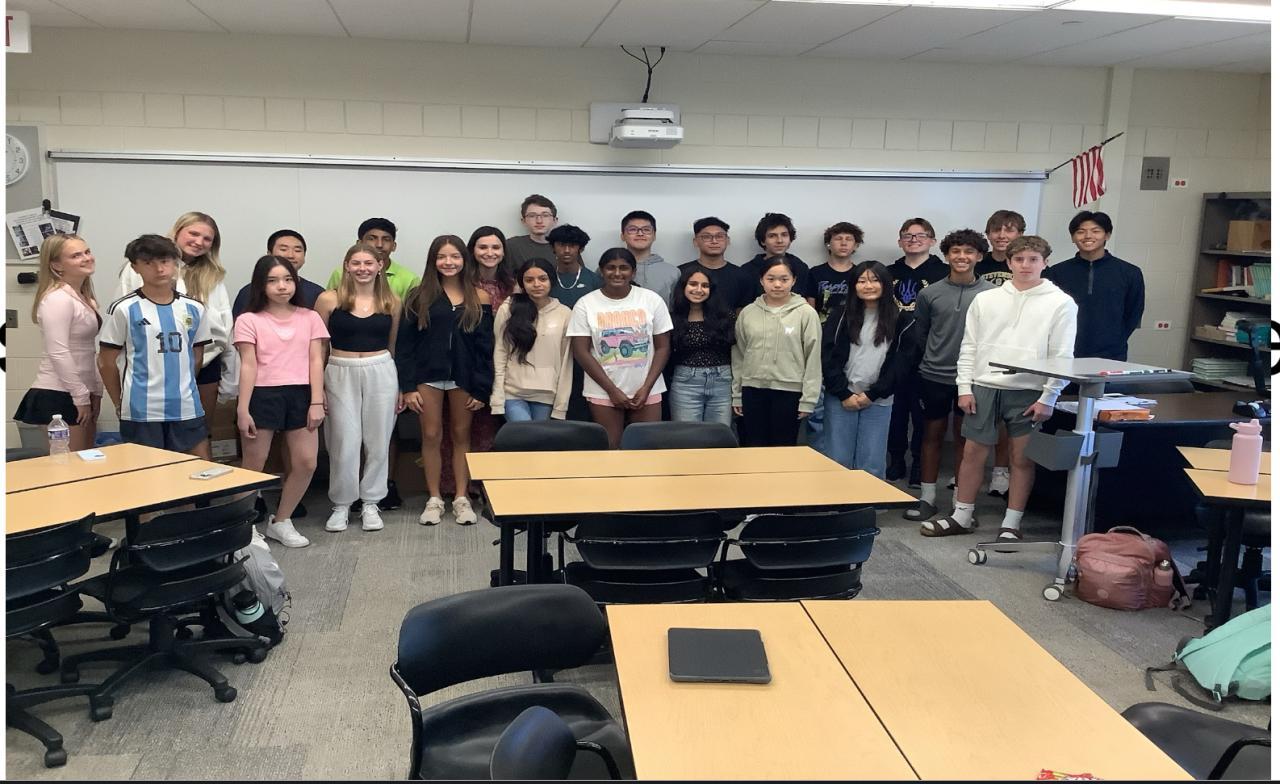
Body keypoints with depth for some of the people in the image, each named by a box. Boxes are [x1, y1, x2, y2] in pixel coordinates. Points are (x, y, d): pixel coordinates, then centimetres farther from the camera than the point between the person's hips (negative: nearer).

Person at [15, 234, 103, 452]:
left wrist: (95, 392, 11)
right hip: (57, 396, -9)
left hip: (80, 393, 9)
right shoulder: (57, 299, -14)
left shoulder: (84, 299, 14)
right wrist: (81, 397, -17)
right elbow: (58, 353, -18)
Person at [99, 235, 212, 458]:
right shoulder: (124, 309, -3)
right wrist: (120, 404, 6)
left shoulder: (193, 308, 7)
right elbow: (106, 362, 3)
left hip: (187, 409, 3)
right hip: (141, 412, -3)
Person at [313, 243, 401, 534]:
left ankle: (370, 502, 21)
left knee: (378, 441, 7)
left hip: (381, 373, 2)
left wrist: (400, 386, 12)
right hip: (340, 374, -2)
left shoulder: (392, 302, 4)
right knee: (345, 442, 2)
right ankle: (341, 504, 18)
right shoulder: (329, 300, -3)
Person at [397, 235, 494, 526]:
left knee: (461, 436, 9)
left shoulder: (479, 298, 0)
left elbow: (485, 346, 0)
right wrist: (408, 386, -7)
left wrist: (482, 388, -5)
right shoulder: (419, 296, 0)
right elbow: (404, 343, -1)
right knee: (431, 436, 5)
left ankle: (461, 498, 18)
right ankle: (434, 499, 16)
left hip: (464, 376, 0)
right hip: (428, 376, 0)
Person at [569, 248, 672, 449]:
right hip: (603, 392, -1)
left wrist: (646, 387, -9)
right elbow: (581, 352, -4)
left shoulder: (652, 300, 1)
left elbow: (663, 347, 2)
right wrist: (612, 389, -9)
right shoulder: (586, 304, -2)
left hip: (647, 391, 1)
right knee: (609, 449, 1)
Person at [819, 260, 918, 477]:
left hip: (879, 401, 0)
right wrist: (844, 394, -8)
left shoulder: (901, 320, 1)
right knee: (837, 461, 2)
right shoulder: (841, 314, 1)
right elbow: (828, 356, -2)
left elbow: (902, 361, 0)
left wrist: (872, 394, -6)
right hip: (841, 398, 0)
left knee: (871, 465, 1)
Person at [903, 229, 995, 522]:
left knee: (965, 437, 9)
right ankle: (927, 497, 19)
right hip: (934, 376, 1)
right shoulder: (930, 294, -1)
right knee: (933, 434, 9)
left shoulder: (991, 294, -4)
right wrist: (934, 357, 9)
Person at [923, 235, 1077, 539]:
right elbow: (969, 346, 8)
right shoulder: (985, 299, 7)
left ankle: (1012, 524, 16)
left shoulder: (1061, 303, -1)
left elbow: (1062, 355, -3)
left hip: (1028, 392, -2)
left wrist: (1048, 398, -8)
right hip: (984, 387, 2)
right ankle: (962, 517, 19)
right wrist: (964, 387, 1)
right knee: (973, 453, 7)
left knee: (1022, 458, 5)